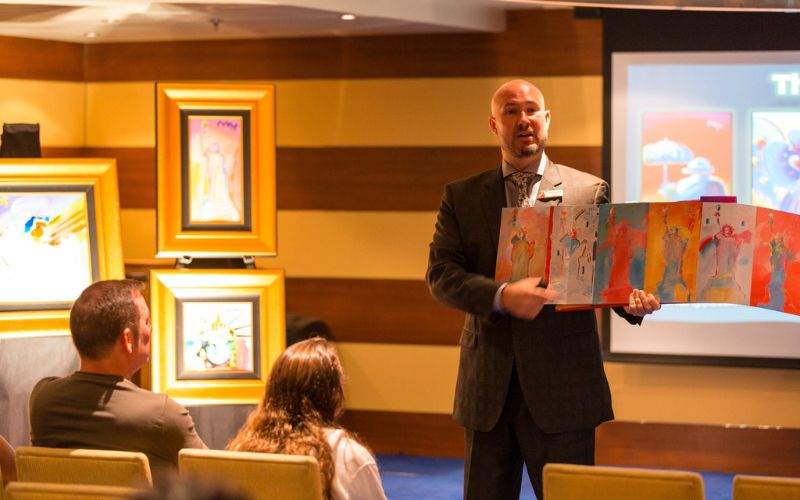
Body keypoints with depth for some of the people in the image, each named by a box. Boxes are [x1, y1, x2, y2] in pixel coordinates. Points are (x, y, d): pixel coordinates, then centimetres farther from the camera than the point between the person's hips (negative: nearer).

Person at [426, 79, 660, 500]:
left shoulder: (589, 191, 4)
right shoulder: (461, 196, 8)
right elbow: (440, 275, -3)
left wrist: (631, 301, -21)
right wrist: (501, 296, -21)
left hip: (562, 385, -2)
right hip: (487, 386, 2)